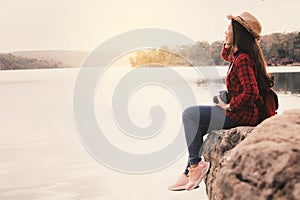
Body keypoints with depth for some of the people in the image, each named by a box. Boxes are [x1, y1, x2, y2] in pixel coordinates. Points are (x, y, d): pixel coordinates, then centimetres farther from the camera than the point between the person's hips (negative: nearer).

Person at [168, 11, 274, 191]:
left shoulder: (243, 59, -20)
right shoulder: (239, 55, 11)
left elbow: (250, 92, -29)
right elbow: (226, 55, 34)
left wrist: (228, 106, -18)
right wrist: (229, 42, 16)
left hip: (240, 115, -11)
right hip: (242, 113, 11)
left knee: (190, 114, -6)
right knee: (197, 126, 17)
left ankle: (195, 165, -3)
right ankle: (190, 173, 15)